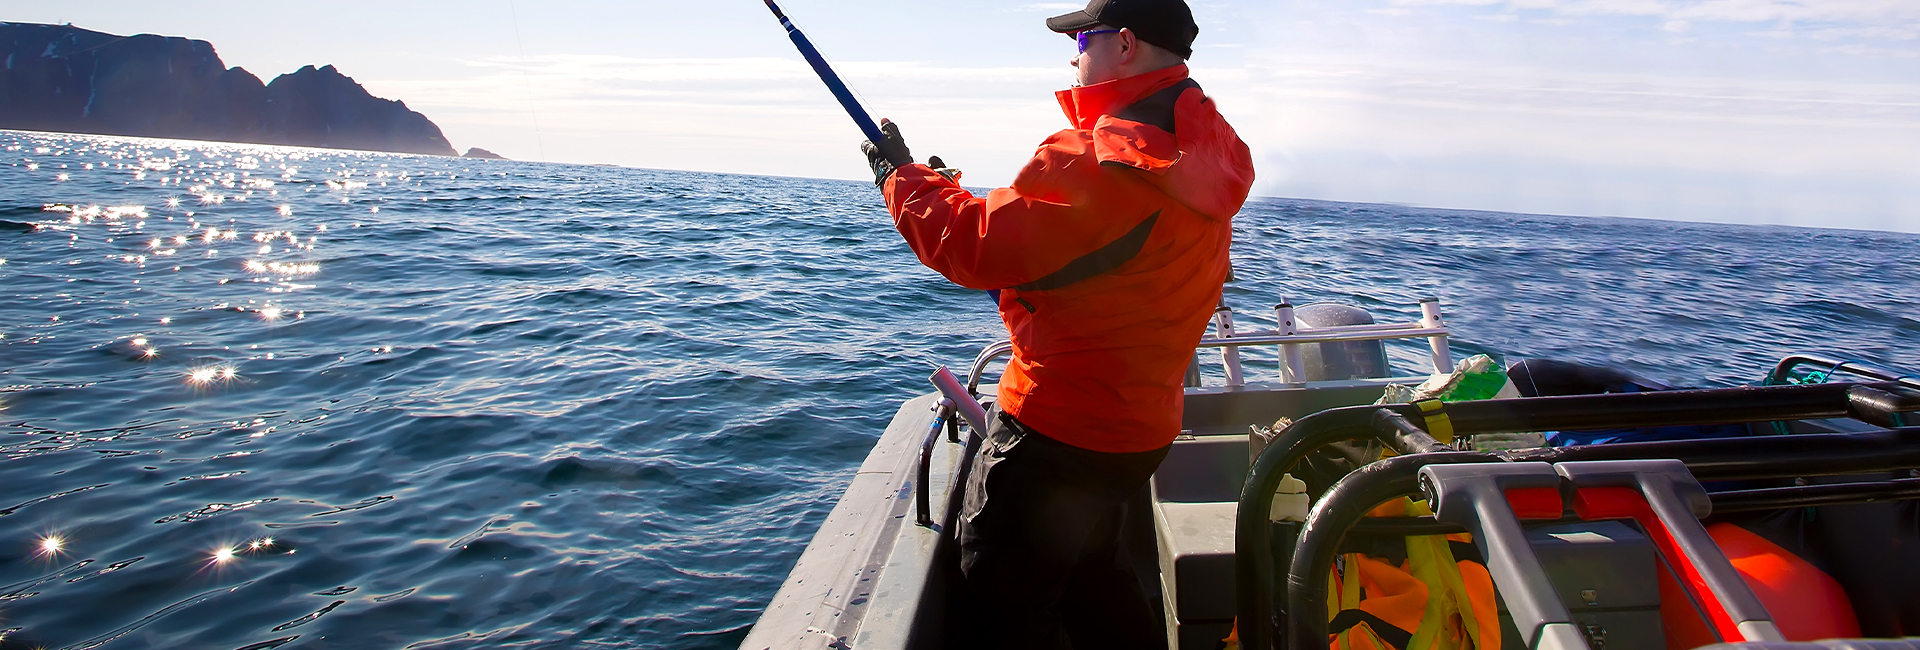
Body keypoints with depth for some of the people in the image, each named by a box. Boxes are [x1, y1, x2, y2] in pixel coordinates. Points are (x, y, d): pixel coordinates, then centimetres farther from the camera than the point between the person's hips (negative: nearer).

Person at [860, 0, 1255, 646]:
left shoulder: (1106, 158, -24)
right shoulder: (1199, 146, 8)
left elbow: (980, 244, -22)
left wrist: (899, 173, -7)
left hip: (1059, 431, -10)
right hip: (1139, 422, 10)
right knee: (1091, 575, 27)